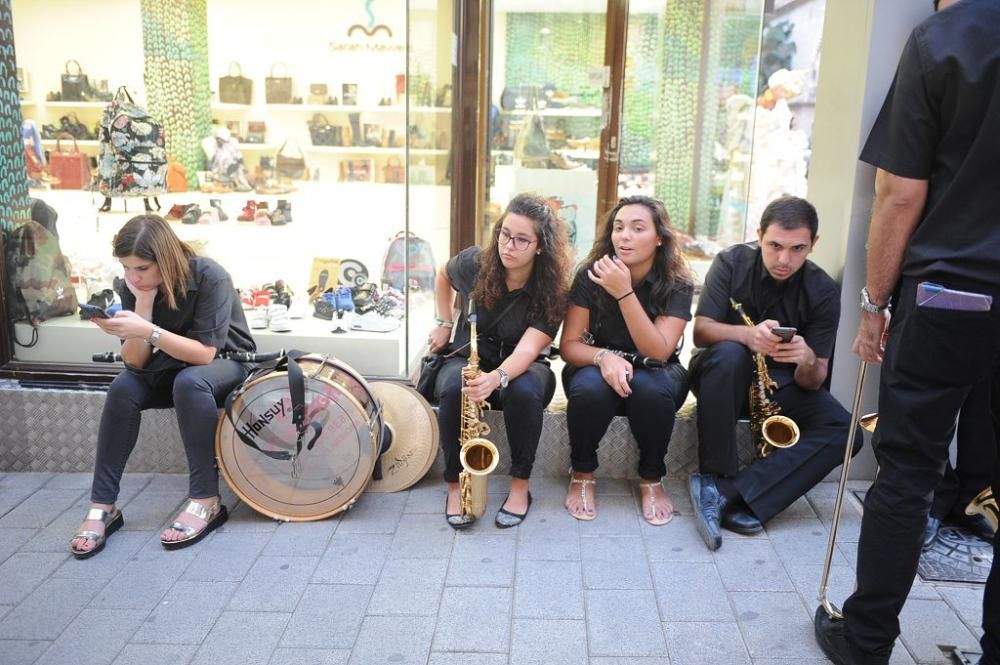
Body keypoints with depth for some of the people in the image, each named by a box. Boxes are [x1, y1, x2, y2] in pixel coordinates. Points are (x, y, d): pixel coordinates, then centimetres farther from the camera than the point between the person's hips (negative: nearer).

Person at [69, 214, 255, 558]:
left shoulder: (209, 277, -26)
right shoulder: (134, 286, -11)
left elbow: (205, 353, -31)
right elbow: (135, 362, -15)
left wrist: (147, 330, -41)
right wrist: (144, 303, -27)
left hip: (228, 364, -5)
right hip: (175, 367, 5)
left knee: (189, 382, -37)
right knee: (122, 388, -23)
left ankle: (206, 501, -29)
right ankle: (102, 507, -18)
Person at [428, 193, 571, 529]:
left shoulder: (550, 291, -18)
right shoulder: (473, 264, -13)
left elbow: (527, 350, -31)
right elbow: (443, 275, 13)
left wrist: (497, 377, -51)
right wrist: (444, 324, 8)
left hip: (521, 368, -1)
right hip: (466, 361, 1)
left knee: (524, 392, -37)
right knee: (454, 390, -35)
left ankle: (520, 486, -18)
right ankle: (456, 485, -17)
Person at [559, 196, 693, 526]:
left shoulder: (677, 284, -15)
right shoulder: (591, 275, -13)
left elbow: (658, 352, -25)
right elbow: (569, 345, -11)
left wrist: (624, 292, -33)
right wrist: (605, 356, -32)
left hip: (654, 374, 0)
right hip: (599, 368, 0)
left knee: (652, 390, -35)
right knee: (589, 388, -34)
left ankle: (651, 479, -9)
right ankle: (582, 474, -7)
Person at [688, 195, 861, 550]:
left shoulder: (823, 292, -9)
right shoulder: (732, 262, -12)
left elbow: (813, 382, -9)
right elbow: (700, 332, -20)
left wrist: (807, 360, -34)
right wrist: (747, 334, -40)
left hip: (781, 383, 3)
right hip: (725, 373, -2)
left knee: (844, 430, -23)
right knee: (729, 355, -37)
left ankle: (723, 492, -32)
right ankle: (716, 477, -31)